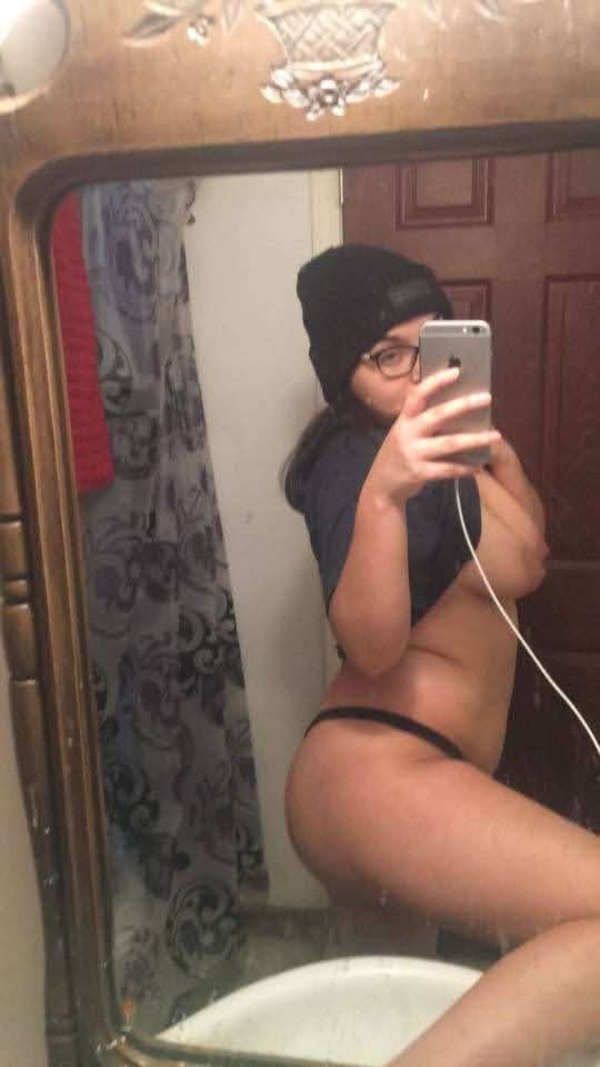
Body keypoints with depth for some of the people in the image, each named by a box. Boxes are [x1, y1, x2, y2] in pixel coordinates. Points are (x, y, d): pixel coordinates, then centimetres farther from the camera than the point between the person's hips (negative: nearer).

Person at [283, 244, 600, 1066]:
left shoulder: (436, 454, 17)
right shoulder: (356, 461, -12)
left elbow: (526, 561, 14)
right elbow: (373, 644, -27)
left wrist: (492, 446, 3)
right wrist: (383, 494, -41)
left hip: (408, 774, 10)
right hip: (374, 772, -10)